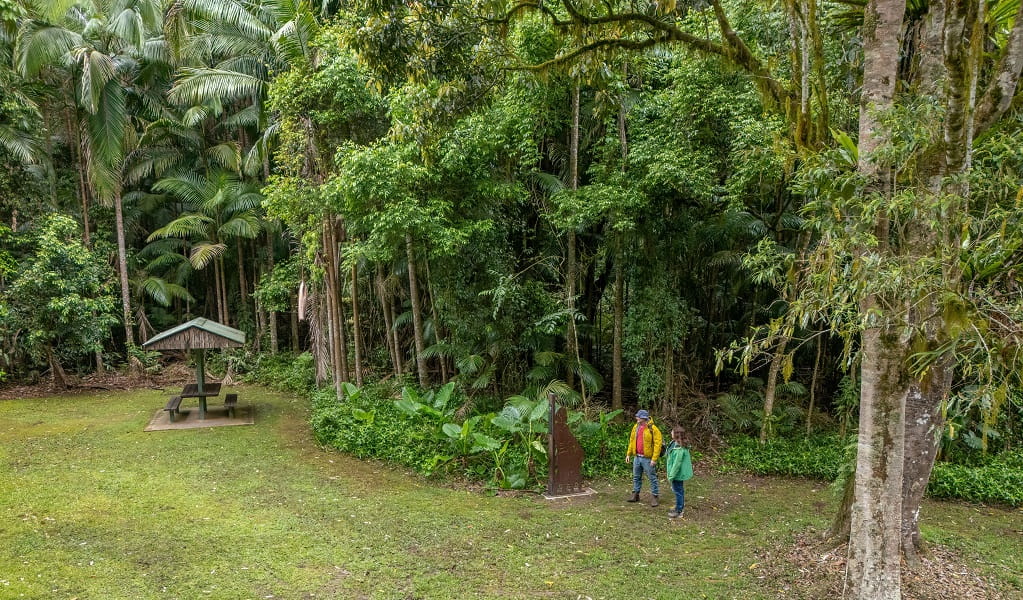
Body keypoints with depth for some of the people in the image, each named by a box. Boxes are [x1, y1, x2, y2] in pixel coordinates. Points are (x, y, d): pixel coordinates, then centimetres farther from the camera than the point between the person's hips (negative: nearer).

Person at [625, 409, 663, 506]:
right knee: (636, 477, 15)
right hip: (637, 457, 7)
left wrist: (654, 459, -20)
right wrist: (628, 454, 13)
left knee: (652, 478, 2)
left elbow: (657, 444, -17)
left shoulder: (653, 429, -15)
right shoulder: (636, 427, 6)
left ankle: (655, 497, 11)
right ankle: (635, 495, 28)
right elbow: (632, 441, 16)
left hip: (647, 459, -7)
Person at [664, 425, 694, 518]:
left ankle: (678, 511, 15)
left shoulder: (679, 449, -28)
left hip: (678, 473, -10)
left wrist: (671, 476, -21)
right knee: (679, 490, 22)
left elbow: (677, 463, -26)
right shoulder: (674, 443, 2)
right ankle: (680, 507, 38)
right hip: (679, 473, 10)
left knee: (678, 490, 3)